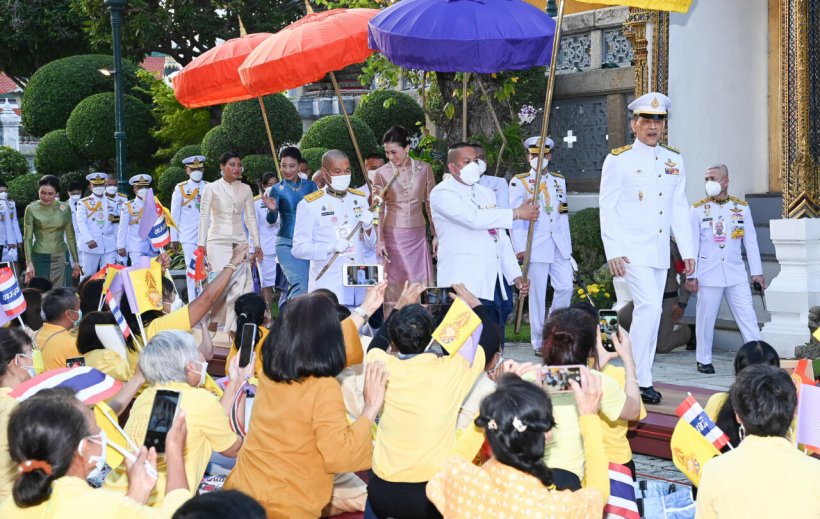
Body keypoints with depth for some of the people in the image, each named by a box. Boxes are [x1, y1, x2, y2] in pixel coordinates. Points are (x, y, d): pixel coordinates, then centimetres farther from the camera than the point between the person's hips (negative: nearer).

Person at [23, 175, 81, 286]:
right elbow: (28, 238, -2)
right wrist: (29, 263, -10)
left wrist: (76, 261, 8)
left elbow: (70, 237, 9)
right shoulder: (31, 209, -3)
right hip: (40, 257, -2)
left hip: (60, 258, 2)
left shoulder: (64, 208, 3)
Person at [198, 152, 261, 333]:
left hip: (239, 242, 3)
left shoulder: (245, 189, 11)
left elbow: (251, 218, 13)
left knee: (239, 287, -7)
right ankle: (212, 327, 0)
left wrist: (257, 245, 9)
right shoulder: (211, 188, 2)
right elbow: (204, 216, 0)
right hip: (218, 242, -3)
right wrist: (201, 243, -6)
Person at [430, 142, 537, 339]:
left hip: (494, 285, 7)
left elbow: (502, 240, 21)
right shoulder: (442, 193, -4)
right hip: (463, 284, -7)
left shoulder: (486, 194, 21)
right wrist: (517, 213, -13)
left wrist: (515, 275, 10)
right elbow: (473, 218, -20)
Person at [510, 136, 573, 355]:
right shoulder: (519, 182, 0)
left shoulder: (559, 181, 15)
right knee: (538, 293, -2)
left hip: (559, 244, 5)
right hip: (536, 246, -4)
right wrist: (519, 247, -12)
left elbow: (563, 215, 17)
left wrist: (568, 246, 14)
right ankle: (539, 342, 6)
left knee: (566, 287, -2)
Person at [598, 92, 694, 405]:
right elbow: (607, 208, -6)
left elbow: (680, 208, 13)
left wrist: (687, 250, 9)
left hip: (660, 252, 6)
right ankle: (639, 379, -9)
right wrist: (613, 252, -13)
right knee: (649, 307, -17)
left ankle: (639, 378, 16)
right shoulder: (618, 160, -4)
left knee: (651, 313, 8)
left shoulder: (674, 160, 10)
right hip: (632, 250, -6)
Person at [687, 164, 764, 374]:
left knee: (747, 317, -1)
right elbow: (693, 244, 0)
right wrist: (691, 275, -3)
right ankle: (704, 360, 17)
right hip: (708, 274, -1)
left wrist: (757, 272, 4)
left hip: (736, 273, 1)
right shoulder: (698, 209, 0)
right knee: (706, 319, 4)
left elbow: (751, 242, 7)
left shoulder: (742, 207, 5)